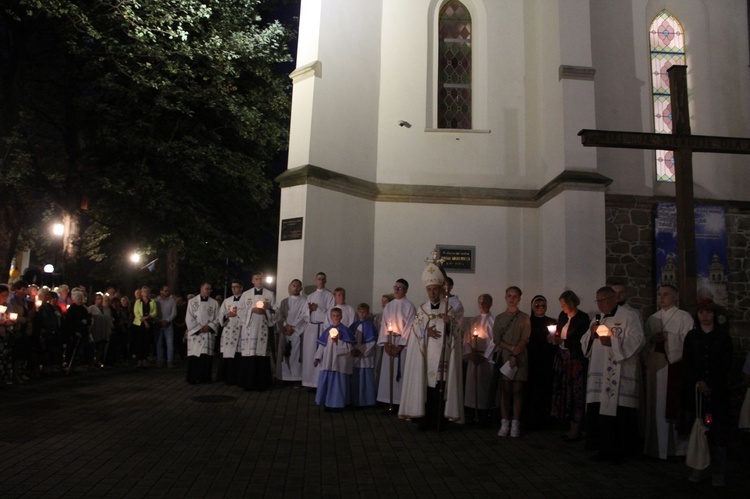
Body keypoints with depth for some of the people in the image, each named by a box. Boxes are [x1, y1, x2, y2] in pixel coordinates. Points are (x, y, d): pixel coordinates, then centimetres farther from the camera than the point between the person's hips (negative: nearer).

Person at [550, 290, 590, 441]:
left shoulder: (583, 318, -8)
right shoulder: (563, 315, 10)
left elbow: (582, 340, -13)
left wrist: (562, 341, -16)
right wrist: (554, 338, -4)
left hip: (576, 359, -6)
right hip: (562, 358, 6)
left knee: (576, 392, -2)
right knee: (563, 390, 5)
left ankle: (576, 429, 6)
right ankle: (570, 426, 14)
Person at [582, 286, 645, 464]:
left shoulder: (629, 316, -3)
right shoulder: (598, 319, 17)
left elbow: (637, 341, -14)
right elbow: (585, 342, 15)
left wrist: (612, 341, -20)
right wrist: (591, 334, -5)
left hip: (620, 375, -6)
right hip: (599, 373, 6)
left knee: (619, 414, -3)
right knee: (599, 411, 5)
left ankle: (621, 451, 11)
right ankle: (604, 448, 16)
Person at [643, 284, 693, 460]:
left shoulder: (684, 317, 1)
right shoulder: (652, 319, 16)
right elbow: (644, 342, 13)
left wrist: (668, 337, -18)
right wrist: (651, 339, -7)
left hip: (675, 366, -4)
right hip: (655, 366, 5)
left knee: (674, 405, -5)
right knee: (656, 406, 6)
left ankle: (677, 446, 7)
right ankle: (656, 445, 15)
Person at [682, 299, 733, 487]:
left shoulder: (723, 336, 6)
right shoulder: (691, 336, 10)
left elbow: (726, 364, 1)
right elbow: (686, 363, 4)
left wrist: (710, 384, -9)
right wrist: (698, 383, -10)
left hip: (718, 390, -1)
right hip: (694, 389, 1)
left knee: (718, 431, -3)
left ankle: (718, 472, 4)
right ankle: (698, 468, 6)